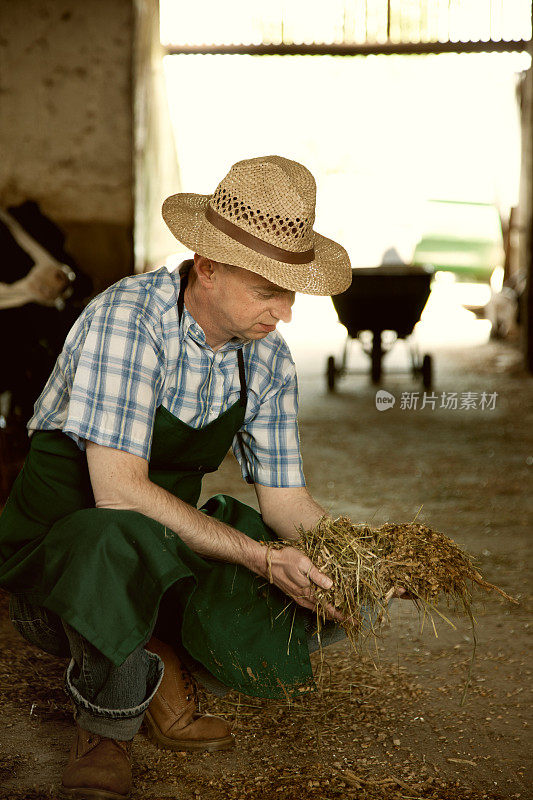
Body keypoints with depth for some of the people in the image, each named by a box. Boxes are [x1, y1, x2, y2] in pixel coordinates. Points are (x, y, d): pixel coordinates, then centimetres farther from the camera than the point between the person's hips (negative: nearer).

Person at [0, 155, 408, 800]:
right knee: (125, 539, -41)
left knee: (320, 597, -18)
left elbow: (285, 497, 2)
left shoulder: (268, 358, -2)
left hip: (175, 539, 6)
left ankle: (166, 663, 5)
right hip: (64, 526, -5)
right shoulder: (128, 317, -24)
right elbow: (118, 489, -31)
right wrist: (259, 555, -34)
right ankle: (107, 725, -14)